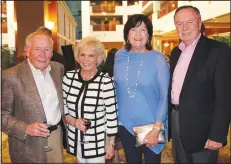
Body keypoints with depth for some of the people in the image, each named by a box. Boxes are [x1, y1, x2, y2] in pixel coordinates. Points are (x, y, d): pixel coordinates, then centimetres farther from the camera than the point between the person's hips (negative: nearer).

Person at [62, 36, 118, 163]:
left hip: (97, 142, -3)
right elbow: (62, 106, 5)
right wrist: (72, 121, -13)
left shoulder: (106, 82, -16)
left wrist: (111, 144, -5)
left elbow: (112, 115, -9)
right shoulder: (68, 77, -4)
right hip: (75, 140, 4)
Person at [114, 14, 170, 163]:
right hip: (125, 124, 3)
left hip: (150, 126, -3)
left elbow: (164, 97, -11)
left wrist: (156, 129, -15)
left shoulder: (158, 59, -11)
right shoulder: (119, 56, -2)